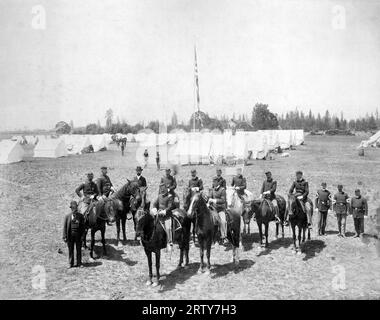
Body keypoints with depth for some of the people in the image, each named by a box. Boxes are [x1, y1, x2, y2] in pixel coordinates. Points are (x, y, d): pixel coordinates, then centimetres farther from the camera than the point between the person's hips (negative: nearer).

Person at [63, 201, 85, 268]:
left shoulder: (80, 216, -1)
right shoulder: (67, 216, -2)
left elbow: (82, 226, 3)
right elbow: (65, 227, 0)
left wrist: (82, 235, -3)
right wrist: (65, 237, -4)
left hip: (78, 234, 0)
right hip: (70, 234, 0)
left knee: (78, 249, 7)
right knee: (70, 250, 8)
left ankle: (79, 263, 18)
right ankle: (71, 263, 20)